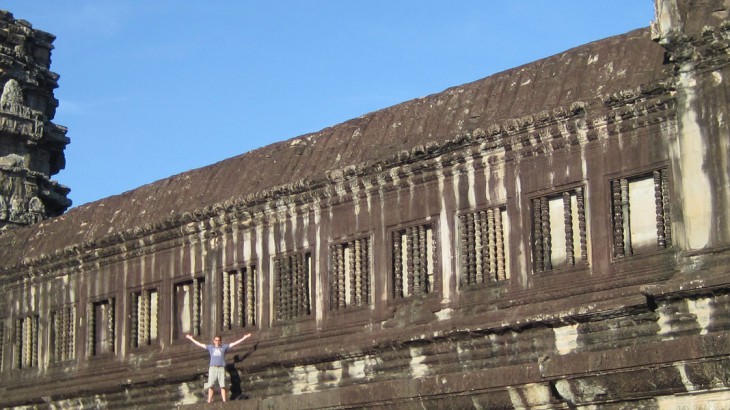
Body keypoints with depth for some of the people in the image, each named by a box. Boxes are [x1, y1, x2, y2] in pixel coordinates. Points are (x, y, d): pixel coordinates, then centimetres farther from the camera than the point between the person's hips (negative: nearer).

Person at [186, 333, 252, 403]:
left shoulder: (224, 347, 15)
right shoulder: (210, 347, 17)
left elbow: (234, 343, 14)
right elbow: (200, 344, 23)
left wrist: (244, 338, 12)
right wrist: (191, 339, 26)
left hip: (221, 368, -1)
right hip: (213, 368, 1)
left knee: (222, 386, -5)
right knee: (210, 386, -3)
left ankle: (224, 401, -5)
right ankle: (209, 401, -2)